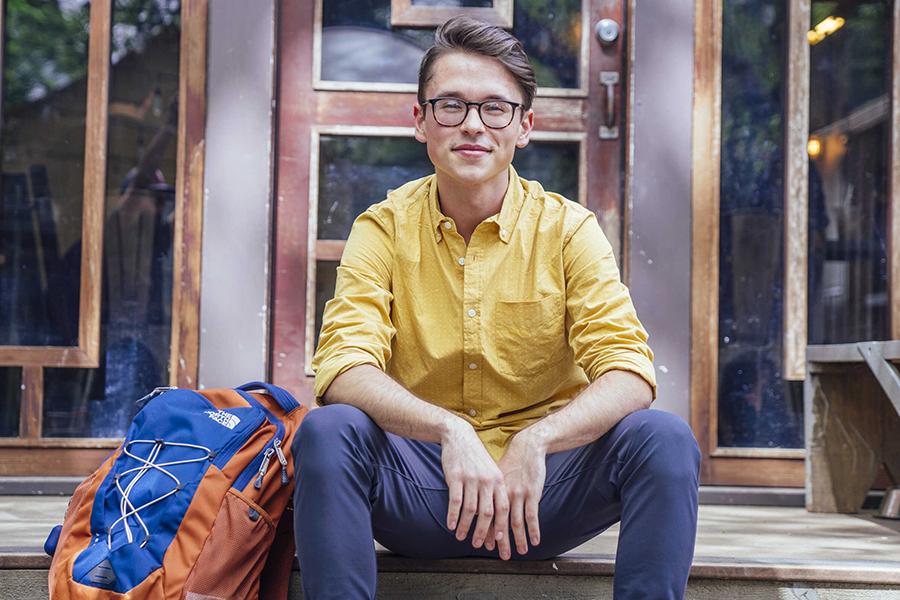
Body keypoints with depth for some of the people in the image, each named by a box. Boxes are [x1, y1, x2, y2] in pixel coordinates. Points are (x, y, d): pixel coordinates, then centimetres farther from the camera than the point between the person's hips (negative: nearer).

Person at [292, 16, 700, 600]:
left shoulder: (568, 229, -2)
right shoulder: (384, 230, -1)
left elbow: (630, 373, -12)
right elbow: (345, 368, -15)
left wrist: (535, 441, -31)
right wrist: (449, 431, -34)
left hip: (540, 487, 0)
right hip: (419, 491, 0)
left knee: (663, 437, -25)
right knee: (329, 431, -29)